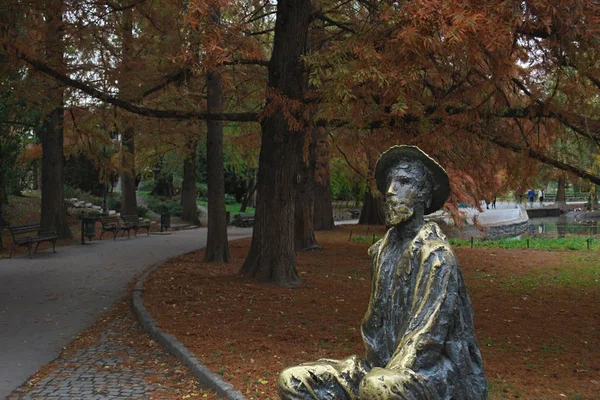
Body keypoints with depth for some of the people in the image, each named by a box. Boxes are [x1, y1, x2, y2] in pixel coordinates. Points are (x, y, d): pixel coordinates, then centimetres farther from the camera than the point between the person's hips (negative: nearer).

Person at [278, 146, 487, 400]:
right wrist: (376, 367, 4)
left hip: (434, 373, -6)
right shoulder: (381, 250, 9)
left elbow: (426, 336, -18)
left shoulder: (435, 253, -12)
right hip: (386, 366, 7)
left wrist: (386, 375, -21)